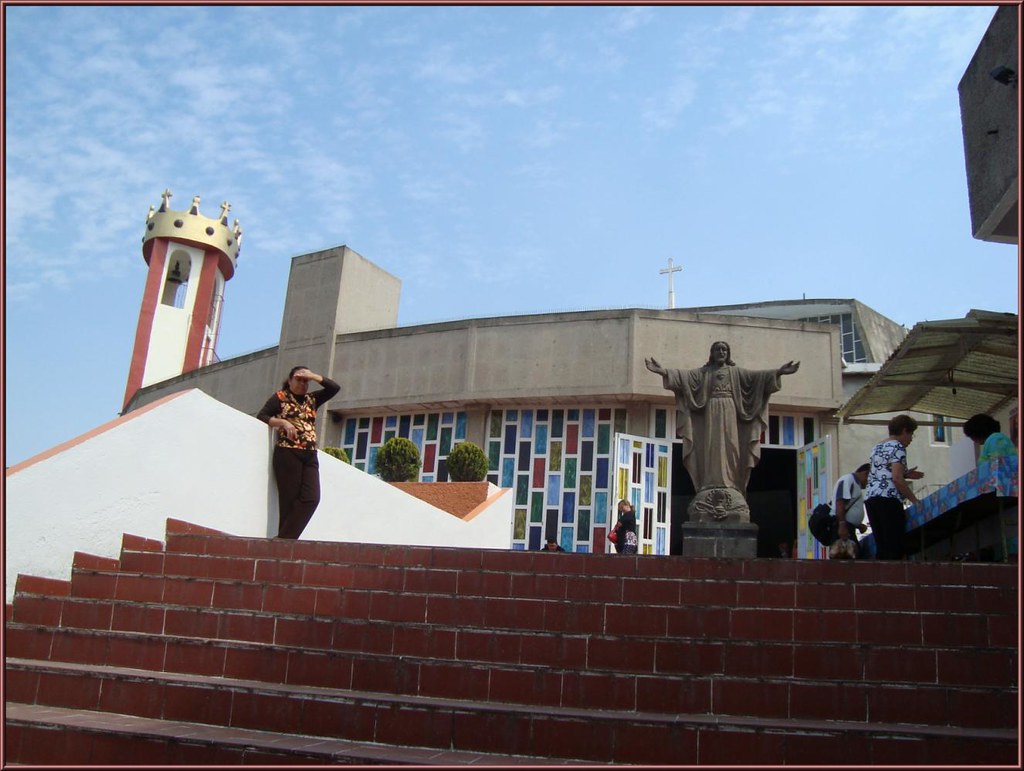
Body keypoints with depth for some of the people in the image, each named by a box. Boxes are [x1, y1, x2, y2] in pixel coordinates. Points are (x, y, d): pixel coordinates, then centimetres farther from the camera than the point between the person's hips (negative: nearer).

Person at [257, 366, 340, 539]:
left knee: (311, 499, -10)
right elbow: (261, 416, 1)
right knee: (290, 500, -8)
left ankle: (284, 539, -9)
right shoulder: (280, 397, 7)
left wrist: (313, 376, 5)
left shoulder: (312, 399, 20)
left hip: (310, 456, 5)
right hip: (287, 453, -5)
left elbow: (335, 388, 14)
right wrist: (283, 422, -12)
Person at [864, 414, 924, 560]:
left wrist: (905, 473, 24)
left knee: (881, 548, 6)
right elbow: (896, 479, -12)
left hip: (870, 498, 8)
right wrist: (915, 501, -7)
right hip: (888, 499, -8)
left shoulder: (877, 447, 24)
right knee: (895, 548, -11)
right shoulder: (897, 447, -2)